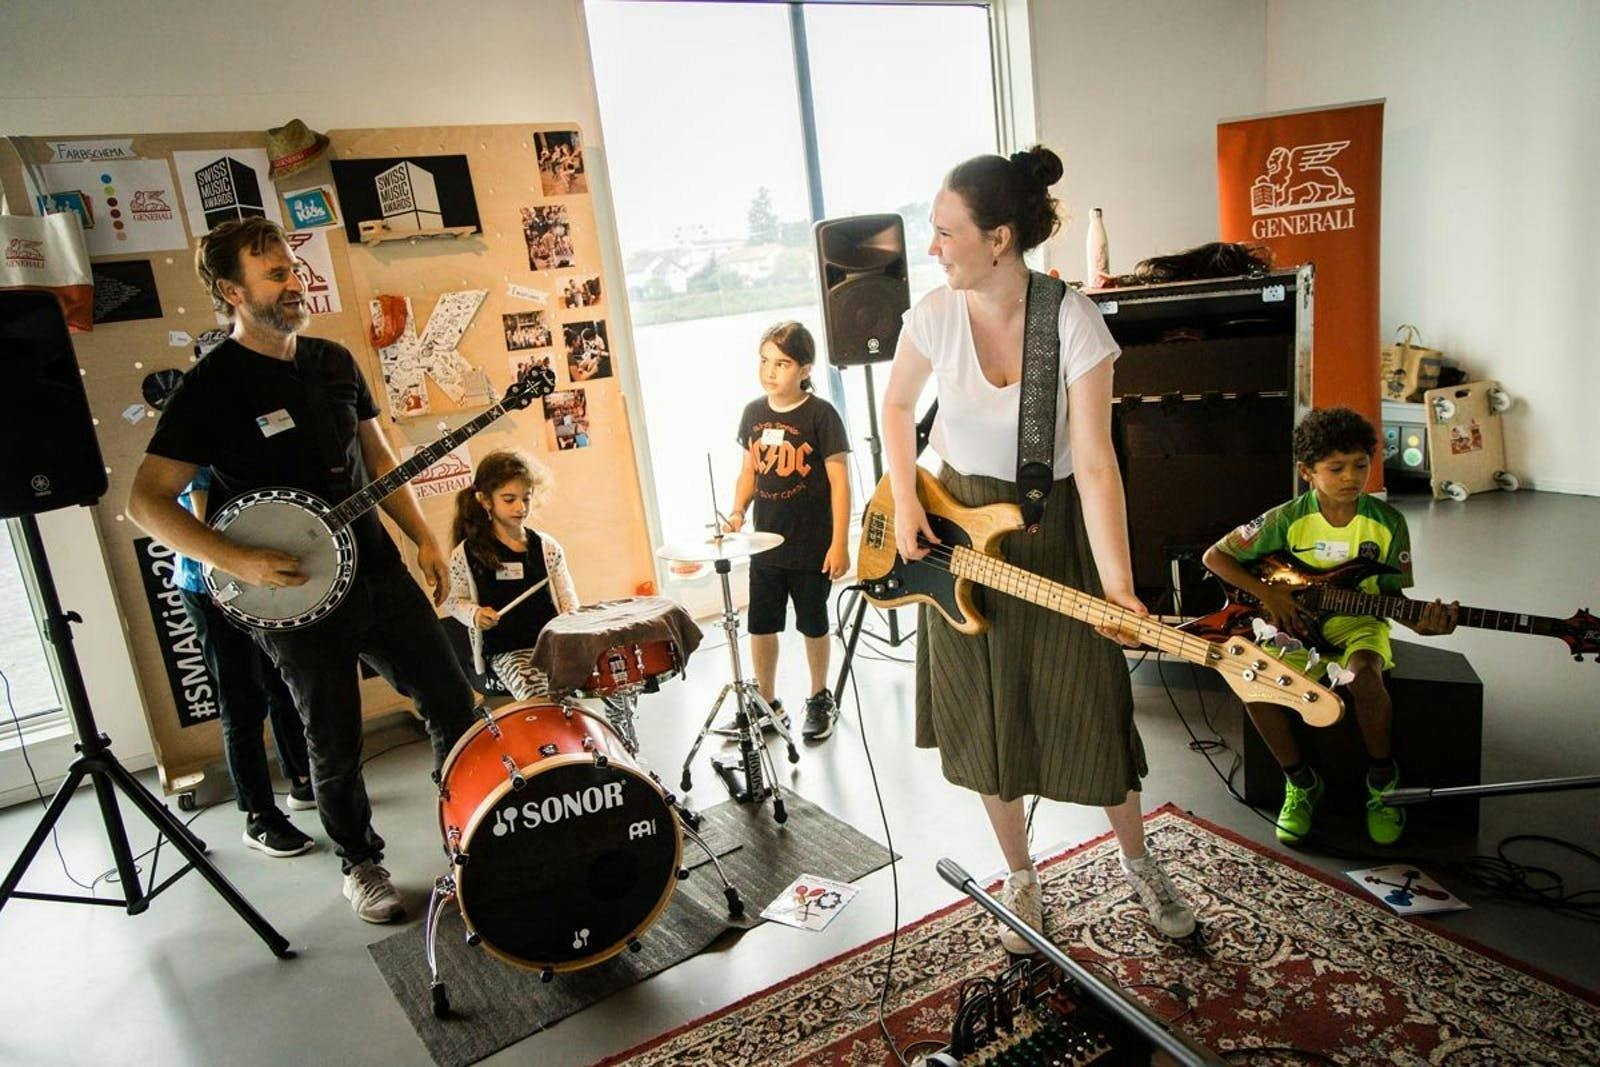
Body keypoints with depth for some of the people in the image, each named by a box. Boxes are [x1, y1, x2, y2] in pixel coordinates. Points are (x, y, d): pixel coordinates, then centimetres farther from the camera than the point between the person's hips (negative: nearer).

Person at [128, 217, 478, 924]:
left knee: (454, 705, 8)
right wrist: (238, 562, -23)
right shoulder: (212, 386, -11)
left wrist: (423, 538, 8)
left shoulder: (334, 361, 8)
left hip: (378, 571, 6)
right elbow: (147, 502, -12)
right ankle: (360, 865, 31)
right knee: (336, 749, 7)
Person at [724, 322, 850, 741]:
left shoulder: (820, 415, -13)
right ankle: (766, 704, 27)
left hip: (812, 546, -4)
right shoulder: (754, 413, 3)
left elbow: (839, 481, -12)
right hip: (766, 543, 5)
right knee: (760, 626, 10)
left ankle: (820, 701, 32)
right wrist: (737, 512, -3)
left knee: (812, 625, 12)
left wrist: (839, 543, -15)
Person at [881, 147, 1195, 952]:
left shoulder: (1075, 323, -20)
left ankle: (1137, 861, 34)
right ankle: (1021, 879, 33)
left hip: (1051, 530, -2)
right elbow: (897, 406, 6)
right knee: (986, 720, 11)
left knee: (1086, 711, 5)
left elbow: (1093, 461, -23)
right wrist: (904, 505, -4)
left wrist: (1117, 585, -31)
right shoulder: (937, 313, -12)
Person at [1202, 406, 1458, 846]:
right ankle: (1299, 782, -3)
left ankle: (1382, 780, -4)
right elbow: (1215, 556, -4)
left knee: (1363, 676, -35)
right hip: (1296, 620, 1)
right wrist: (1266, 592, -15)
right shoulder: (1287, 520, -8)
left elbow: (1398, 594, -1)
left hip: (1358, 623, 0)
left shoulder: (1387, 522, -5)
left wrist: (1422, 622, -24)